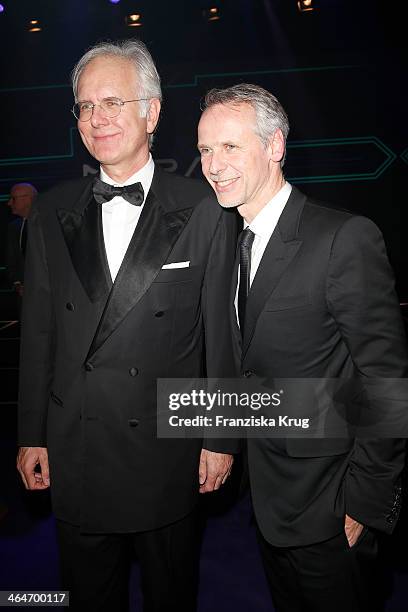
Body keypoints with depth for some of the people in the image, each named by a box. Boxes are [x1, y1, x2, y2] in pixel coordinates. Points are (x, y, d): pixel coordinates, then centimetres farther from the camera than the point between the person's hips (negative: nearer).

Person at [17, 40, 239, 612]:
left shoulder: (204, 210, -8)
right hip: (73, 453, 3)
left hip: (169, 453, -2)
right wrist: (32, 435, 5)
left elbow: (221, 334, -6)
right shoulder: (52, 212, 2)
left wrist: (221, 437, -3)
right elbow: (38, 333, 3)